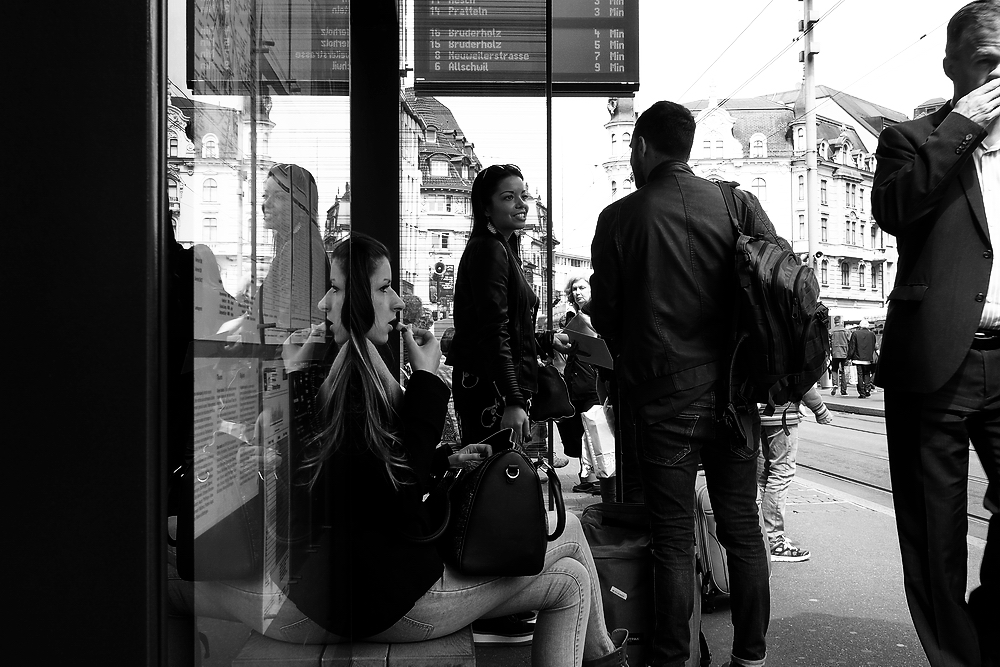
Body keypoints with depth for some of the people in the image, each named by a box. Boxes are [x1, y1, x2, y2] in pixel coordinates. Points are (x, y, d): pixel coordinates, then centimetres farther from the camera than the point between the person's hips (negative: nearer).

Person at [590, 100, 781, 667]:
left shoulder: (619, 218, -5)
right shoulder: (740, 205, 0)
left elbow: (604, 315, 1)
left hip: (662, 400, -2)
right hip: (734, 393, 3)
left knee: (674, 540, 6)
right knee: (743, 528, 14)